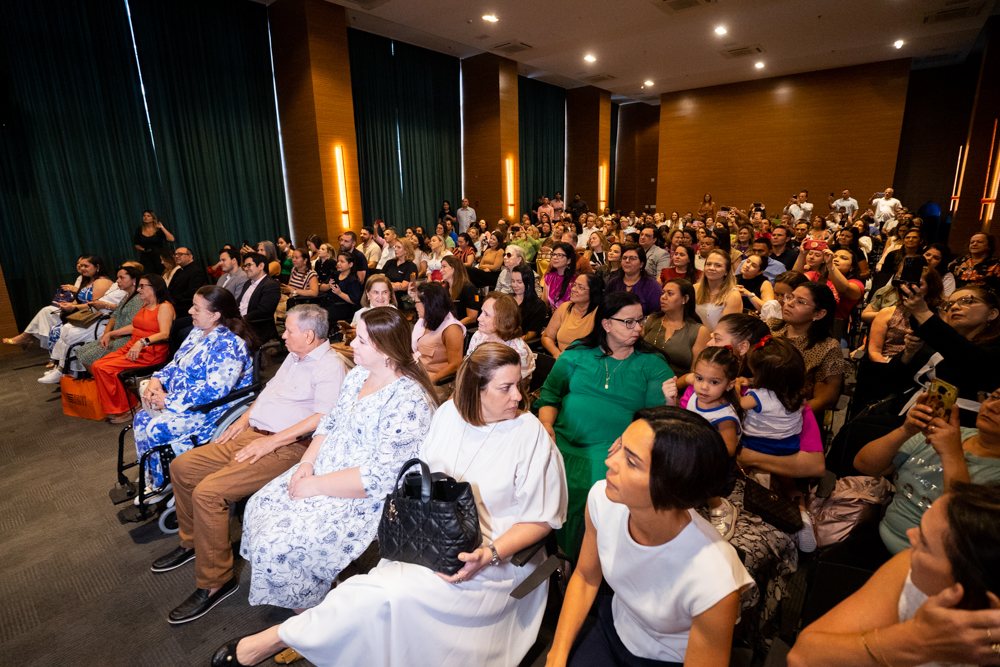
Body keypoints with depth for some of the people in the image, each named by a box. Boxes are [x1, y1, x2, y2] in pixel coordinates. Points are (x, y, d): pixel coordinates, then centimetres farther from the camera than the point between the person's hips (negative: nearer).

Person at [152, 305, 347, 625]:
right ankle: (192, 542, 31)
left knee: (207, 491, -23)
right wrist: (245, 418, 13)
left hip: (286, 448, -10)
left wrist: (272, 441, -23)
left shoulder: (330, 366, -15)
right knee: (181, 466, 12)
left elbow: (324, 418, -25)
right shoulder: (294, 357, 17)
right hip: (252, 435, 10)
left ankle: (215, 581, -5)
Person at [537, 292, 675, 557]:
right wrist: (546, 423, -7)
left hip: (612, 447, -2)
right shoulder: (577, 353, 11)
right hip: (562, 440, 2)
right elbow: (551, 391, 10)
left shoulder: (652, 364, 9)